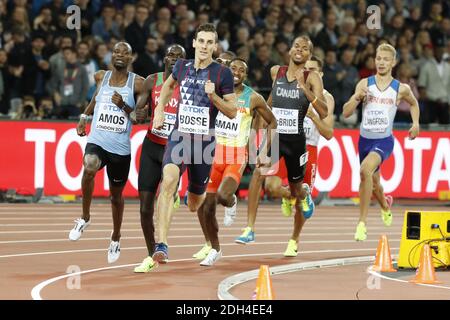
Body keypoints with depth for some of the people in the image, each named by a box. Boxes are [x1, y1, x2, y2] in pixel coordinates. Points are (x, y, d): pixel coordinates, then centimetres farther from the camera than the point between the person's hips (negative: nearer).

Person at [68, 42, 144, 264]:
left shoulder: (137, 83, -3)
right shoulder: (101, 77, 7)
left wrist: (124, 106, -15)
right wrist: (84, 117, 22)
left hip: (121, 148, 0)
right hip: (97, 140, 1)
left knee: (116, 195, 13)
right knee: (89, 167, -34)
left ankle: (115, 239, 38)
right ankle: (85, 218, -15)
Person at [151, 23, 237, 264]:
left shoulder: (222, 73, -5)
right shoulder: (182, 67, 4)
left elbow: (232, 112, -2)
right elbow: (168, 85, 28)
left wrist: (213, 96, -17)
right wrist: (159, 110, 16)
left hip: (204, 142, -1)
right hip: (179, 136, 1)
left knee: (194, 206, 12)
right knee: (168, 181, -28)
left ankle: (197, 194, 54)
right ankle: (162, 245, -32)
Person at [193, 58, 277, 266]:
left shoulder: (253, 98, 0)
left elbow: (272, 122, 11)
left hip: (237, 157, -2)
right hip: (214, 153, 2)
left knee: (222, 196, -27)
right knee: (206, 206, 2)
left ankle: (231, 202, 12)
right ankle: (213, 248, 22)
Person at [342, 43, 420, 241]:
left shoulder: (401, 89, 0)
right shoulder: (365, 84, 0)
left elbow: (414, 104, 23)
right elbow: (346, 113, -3)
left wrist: (415, 123, 10)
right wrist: (356, 98, -20)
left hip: (384, 141, -3)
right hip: (365, 139, 4)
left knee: (365, 170, -31)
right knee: (373, 183, 20)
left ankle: (362, 223, -29)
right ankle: (385, 205, 58)